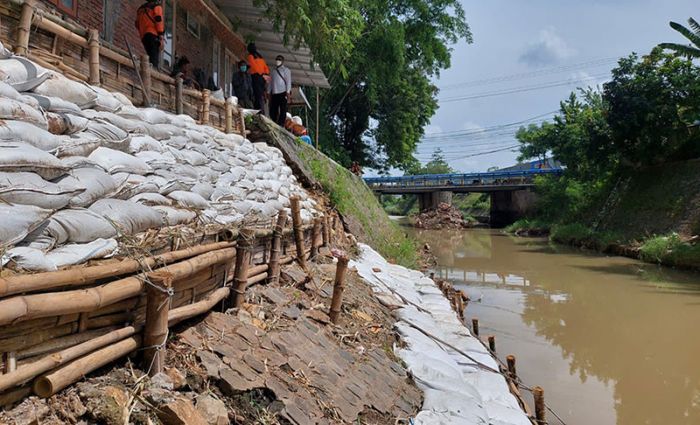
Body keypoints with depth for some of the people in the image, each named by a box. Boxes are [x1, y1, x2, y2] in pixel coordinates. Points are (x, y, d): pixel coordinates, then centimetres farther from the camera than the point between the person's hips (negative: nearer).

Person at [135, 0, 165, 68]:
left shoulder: (141, 8, 28)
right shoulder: (157, 6, 7)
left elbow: (137, 25, 22)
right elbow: (159, 21, -7)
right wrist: (161, 37, -12)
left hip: (143, 37, 6)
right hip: (153, 35, -6)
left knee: (151, 57, 7)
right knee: (155, 59, -16)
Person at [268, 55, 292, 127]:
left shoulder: (285, 70, 7)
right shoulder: (273, 71, 23)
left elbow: (288, 81, -2)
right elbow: (270, 82, 20)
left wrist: (288, 92, -12)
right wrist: (269, 92, 11)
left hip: (283, 93, -5)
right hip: (274, 93, 5)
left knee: (283, 110, -7)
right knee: (273, 110, 2)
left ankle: (281, 125, -6)